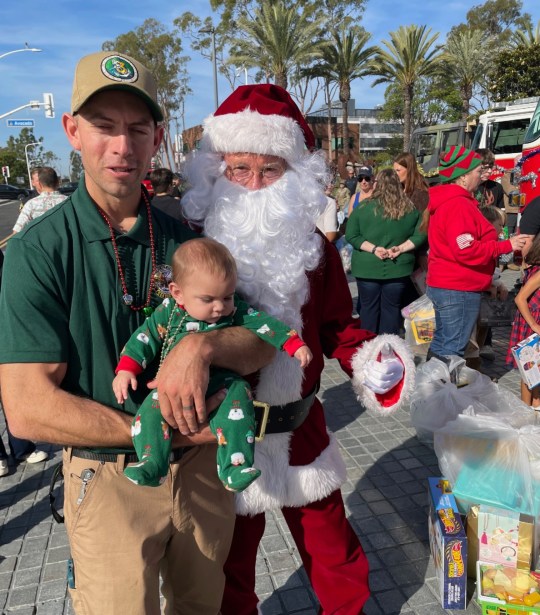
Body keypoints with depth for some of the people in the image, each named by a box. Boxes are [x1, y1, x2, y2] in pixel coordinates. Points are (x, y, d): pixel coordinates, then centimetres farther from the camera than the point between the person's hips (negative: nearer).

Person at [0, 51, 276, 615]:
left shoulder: (186, 239, -3)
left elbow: (263, 344, -7)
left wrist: (202, 344, -29)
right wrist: (165, 432, -20)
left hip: (203, 467, 4)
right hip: (109, 480, -4)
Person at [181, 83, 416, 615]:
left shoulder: (315, 251, -2)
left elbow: (337, 326, 6)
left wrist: (368, 360, -13)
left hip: (299, 429, 3)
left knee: (332, 548, 20)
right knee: (232, 556, 21)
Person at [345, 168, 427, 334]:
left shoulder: (365, 206, -7)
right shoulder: (410, 208, 0)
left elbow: (351, 236, -8)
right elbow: (420, 235, 1)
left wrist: (373, 248, -10)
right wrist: (401, 248, -5)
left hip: (367, 268, -1)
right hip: (398, 268, 2)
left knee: (369, 307, 10)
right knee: (392, 308, 12)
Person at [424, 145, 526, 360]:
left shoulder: (445, 201, 15)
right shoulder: (458, 205, -18)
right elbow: (467, 251, -24)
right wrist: (506, 245, -15)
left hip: (443, 285, 10)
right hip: (459, 289, -10)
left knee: (441, 343, 17)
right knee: (452, 352, -4)